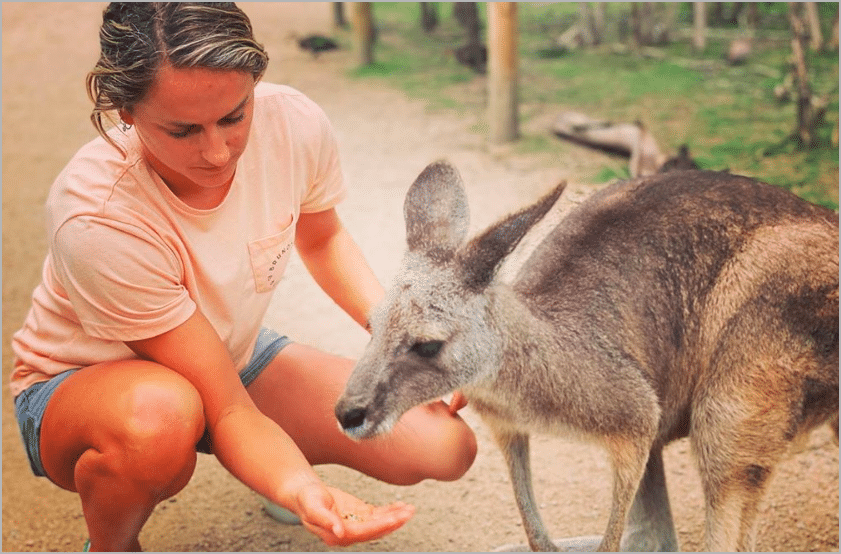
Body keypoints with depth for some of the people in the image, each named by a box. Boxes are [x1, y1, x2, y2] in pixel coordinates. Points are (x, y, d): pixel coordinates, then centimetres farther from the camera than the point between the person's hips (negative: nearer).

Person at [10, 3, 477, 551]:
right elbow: (229, 412, -32)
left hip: (233, 355, 4)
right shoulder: (97, 219, -36)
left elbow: (322, 238, 4)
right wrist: (300, 490, -51)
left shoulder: (295, 124, -22)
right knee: (160, 415, -43)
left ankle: (279, 466, 16)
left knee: (444, 446, -14)